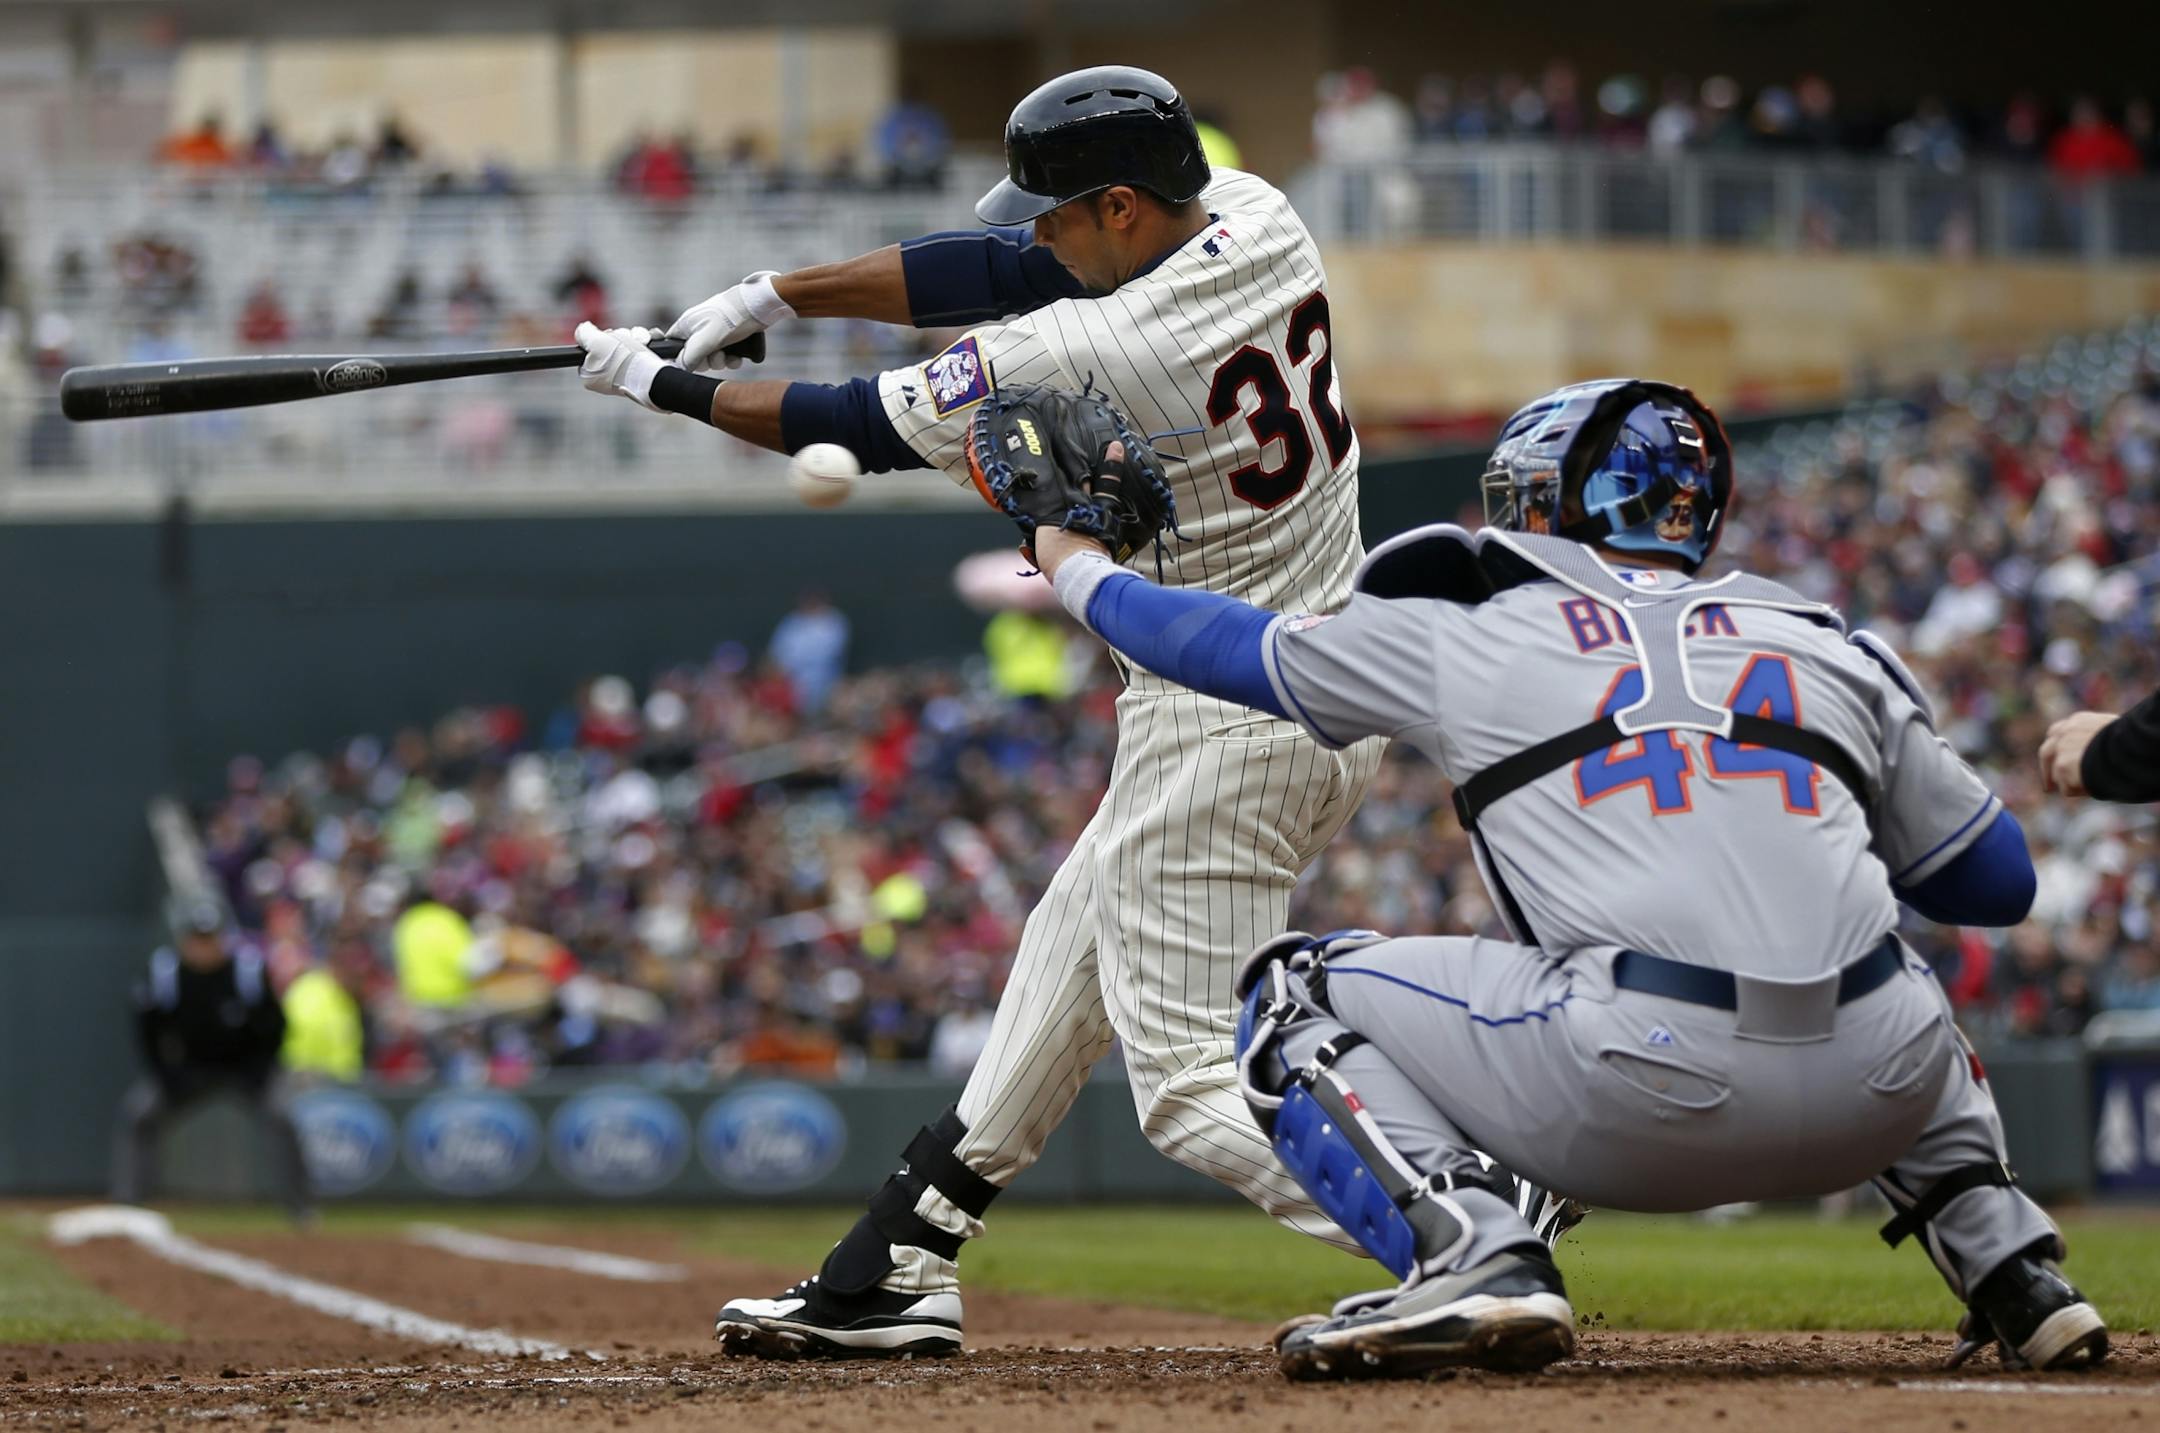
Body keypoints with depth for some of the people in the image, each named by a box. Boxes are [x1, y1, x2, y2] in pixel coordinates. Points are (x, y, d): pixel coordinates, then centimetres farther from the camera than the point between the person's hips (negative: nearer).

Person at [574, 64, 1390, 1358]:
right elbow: (993, 272, 9)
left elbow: (867, 429, -9)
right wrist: (773, 296, 7)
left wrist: (662, 383, 3)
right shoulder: (1256, 217, 0)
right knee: (1079, 945, 22)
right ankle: (904, 1270, 28)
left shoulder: (1091, 355, -23)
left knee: (1191, 1076, -7)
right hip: (1343, 685, 10)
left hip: (1219, 733, -10)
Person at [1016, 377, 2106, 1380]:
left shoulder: (1467, 639, 17)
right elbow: (1997, 883, 26)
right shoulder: (1834, 651, 21)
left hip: (1646, 1095, -4)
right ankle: (2015, 1275, 20)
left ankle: (1473, 1256, -7)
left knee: (1293, 995, 17)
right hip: (1874, 1099, 4)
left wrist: (1077, 568, 52)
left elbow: (1229, 646, 33)